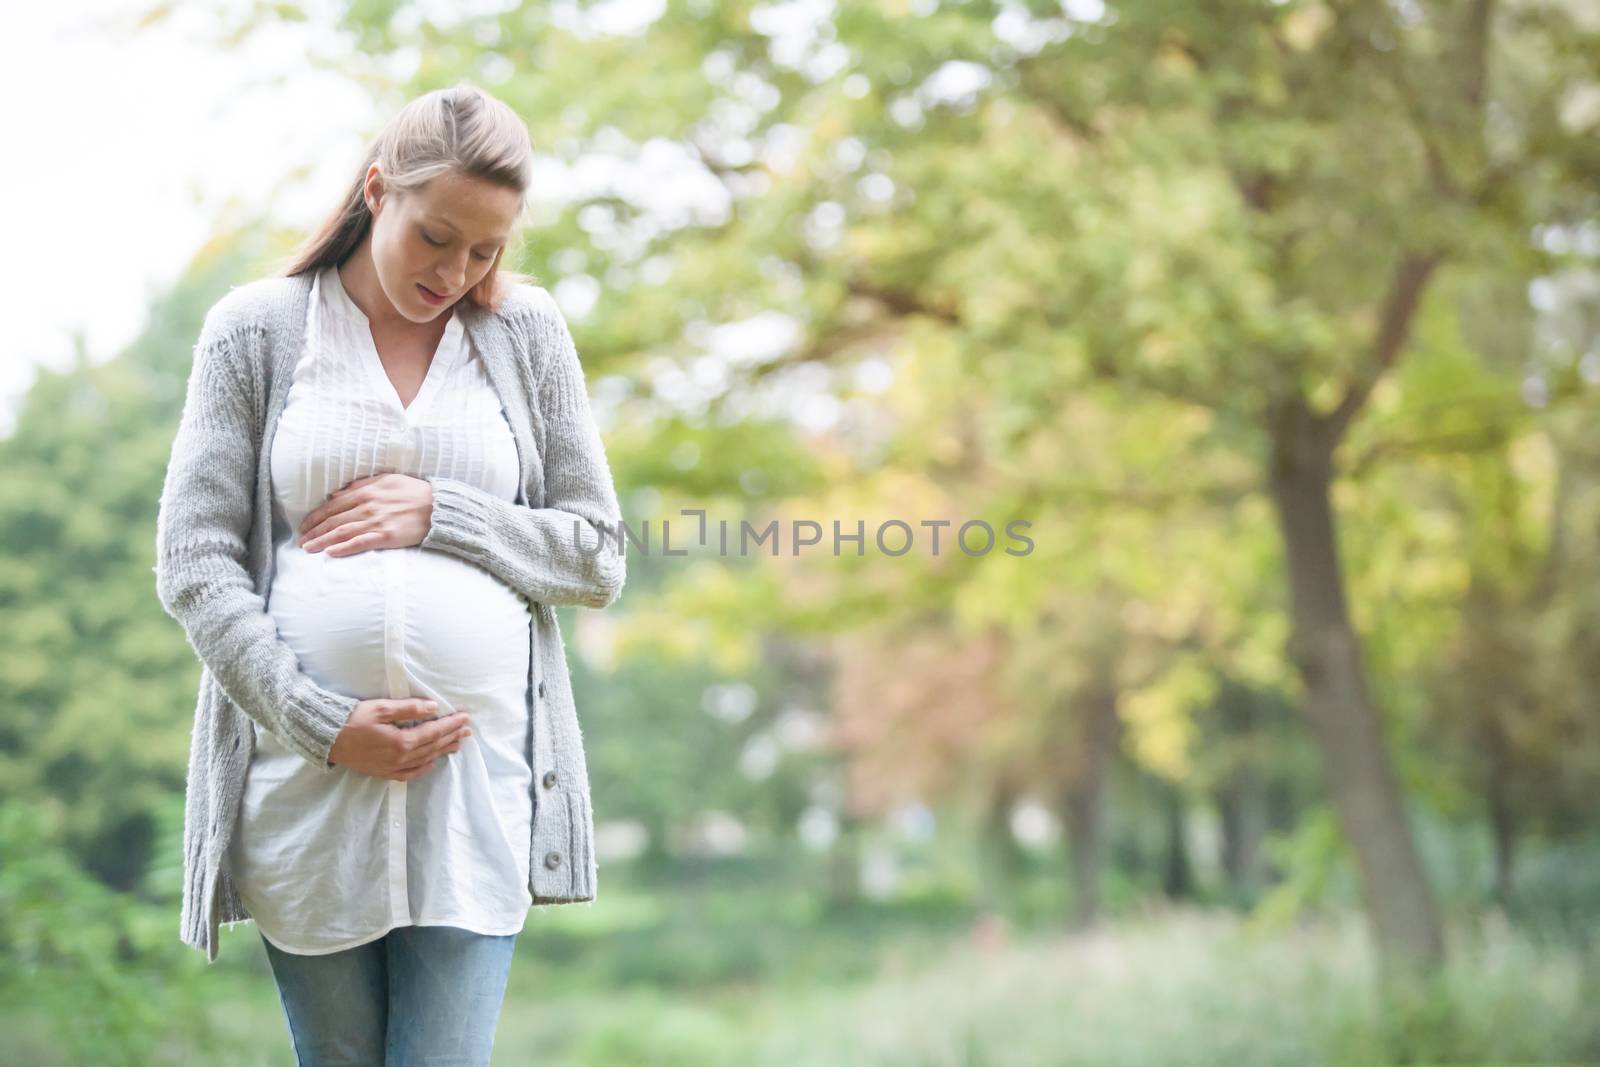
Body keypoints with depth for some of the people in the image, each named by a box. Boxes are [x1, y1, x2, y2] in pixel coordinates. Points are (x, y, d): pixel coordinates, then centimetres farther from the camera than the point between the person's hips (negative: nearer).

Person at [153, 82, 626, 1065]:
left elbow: (598, 558, 8)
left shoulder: (526, 329, 9)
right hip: (302, 780, 0)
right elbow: (193, 565, -1)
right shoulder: (257, 330, 4)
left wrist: (439, 514, -7)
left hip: (478, 777, 0)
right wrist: (323, 726, -11)